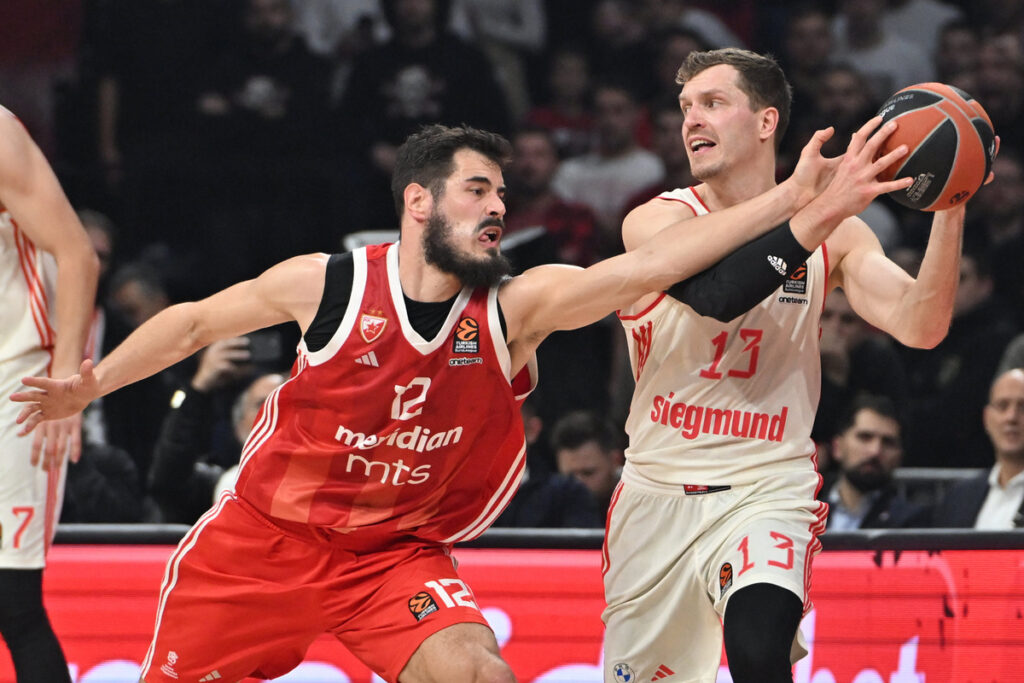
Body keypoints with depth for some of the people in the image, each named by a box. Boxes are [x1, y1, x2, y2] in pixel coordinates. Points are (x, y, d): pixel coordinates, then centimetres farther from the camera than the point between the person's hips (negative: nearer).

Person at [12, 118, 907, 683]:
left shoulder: (516, 309, -12)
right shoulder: (328, 285, -14)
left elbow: (649, 264, -25)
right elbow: (197, 320, 3)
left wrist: (791, 205, -36)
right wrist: (89, 386, 4)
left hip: (395, 555, 1)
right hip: (262, 539, -1)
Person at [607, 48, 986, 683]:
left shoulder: (836, 234, -1)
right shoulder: (655, 221, -8)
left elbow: (920, 327, -14)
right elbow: (716, 294, -28)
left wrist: (951, 210, -27)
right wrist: (825, 210, -35)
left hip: (768, 488, -1)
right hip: (659, 490, 1)